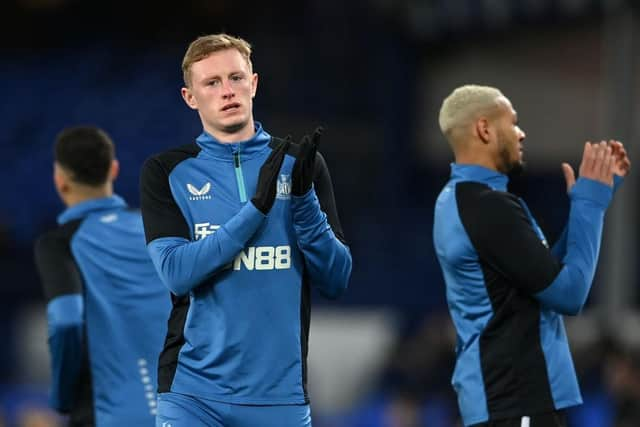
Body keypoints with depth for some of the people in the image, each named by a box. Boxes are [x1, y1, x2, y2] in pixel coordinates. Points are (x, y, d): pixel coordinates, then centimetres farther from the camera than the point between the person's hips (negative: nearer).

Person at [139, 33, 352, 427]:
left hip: (280, 394, 2)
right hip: (193, 392, -2)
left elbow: (336, 280, 3)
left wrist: (303, 199, -12)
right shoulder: (166, 172, 4)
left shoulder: (300, 164, 8)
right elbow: (176, 273, -10)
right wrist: (255, 207, -18)